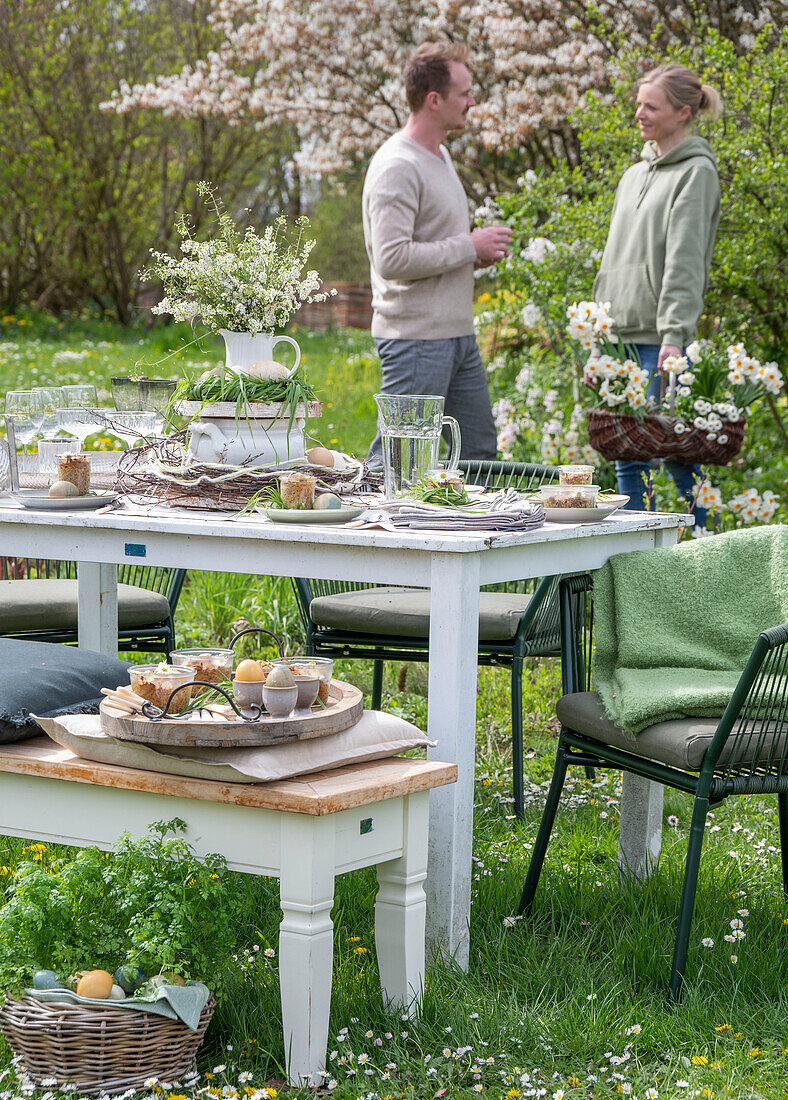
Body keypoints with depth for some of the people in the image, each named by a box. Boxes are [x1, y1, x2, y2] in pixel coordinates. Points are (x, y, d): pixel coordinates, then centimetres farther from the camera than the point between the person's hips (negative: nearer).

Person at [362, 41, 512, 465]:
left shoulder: (440, 155, 15)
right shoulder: (397, 167, -16)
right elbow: (391, 259, -25)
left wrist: (479, 251, 7)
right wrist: (469, 246, -17)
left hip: (458, 335, 10)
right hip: (416, 339, -10)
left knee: (479, 450, 14)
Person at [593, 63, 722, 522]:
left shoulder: (696, 172, -5)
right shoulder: (634, 175, 19)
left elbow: (685, 262, -14)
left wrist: (675, 334, -22)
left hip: (660, 335, -7)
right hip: (618, 333, 7)